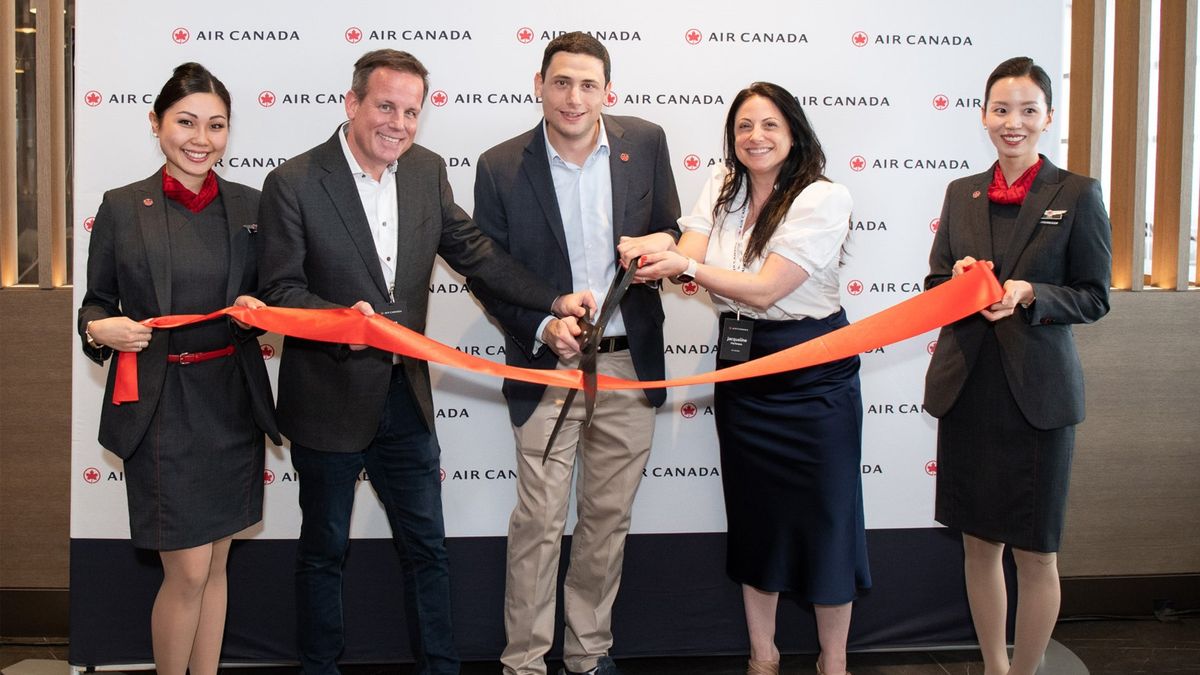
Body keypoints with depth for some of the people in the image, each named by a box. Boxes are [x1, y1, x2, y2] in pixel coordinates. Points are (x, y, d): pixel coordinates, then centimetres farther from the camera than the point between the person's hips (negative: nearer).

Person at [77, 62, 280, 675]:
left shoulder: (250, 205, 4)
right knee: (188, 572, -3)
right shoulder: (122, 208, -3)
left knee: (215, 565, 14)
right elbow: (96, 302, 4)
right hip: (160, 406, -3)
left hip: (233, 401, 3)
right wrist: (100, 329, -18)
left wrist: (257, 309, -11)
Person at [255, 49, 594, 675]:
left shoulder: (427, 170, 1)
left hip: (404, 395, 4)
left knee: (426, 546, 14)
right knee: (324, 549, 13)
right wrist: (340, 318, -34)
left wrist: (554, 300, -2)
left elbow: (471, 250, 7)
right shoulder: (293, 183, -14)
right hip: (329, 401, -4)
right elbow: (279, 289, -14)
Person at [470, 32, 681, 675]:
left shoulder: (645, 143, 0)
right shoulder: (501, 167, -7)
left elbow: (670, 232, 10)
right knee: (538, 524, 0)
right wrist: (543, 327, -18)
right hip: (548, 368, -2)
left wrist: (660, 249, -14)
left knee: (609, 519, 13)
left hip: (630, 362, 3)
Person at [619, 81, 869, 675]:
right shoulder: (722, 187, 5)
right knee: (754, 516, 13)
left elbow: (764, 290, -19)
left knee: (824, 516, 4)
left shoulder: (823, 199, -13)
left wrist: (685, 264, -28)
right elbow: (687, 259, -9)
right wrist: (653, 250, -31)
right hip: (741, 366, 5)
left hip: (813, 376, -5)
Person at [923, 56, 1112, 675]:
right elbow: (934, 287, 12)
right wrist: (958, 279, -10)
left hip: (1037, 391, -4)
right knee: (979, 542, 12)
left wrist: (1029, 294, -20)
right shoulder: (962, 194, 9)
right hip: (967, 387, 4)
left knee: (1034, 550, 5)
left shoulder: (1077, 195, -3)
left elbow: (1094, 298, -3)